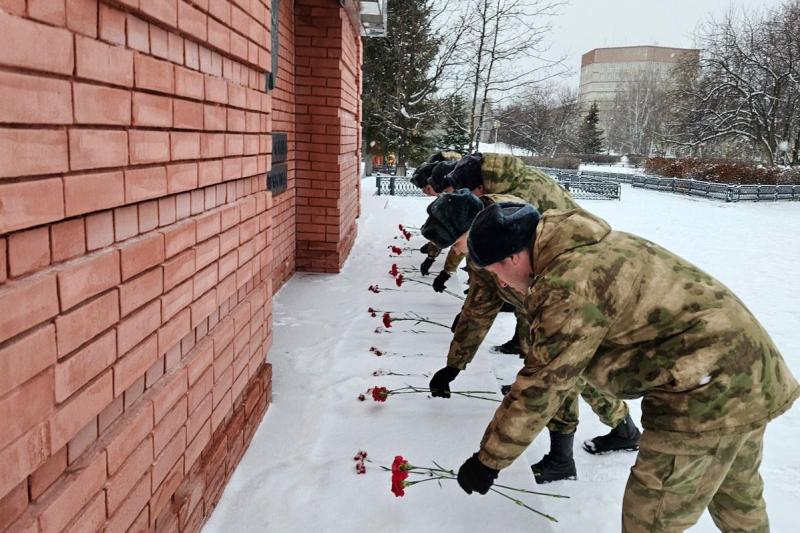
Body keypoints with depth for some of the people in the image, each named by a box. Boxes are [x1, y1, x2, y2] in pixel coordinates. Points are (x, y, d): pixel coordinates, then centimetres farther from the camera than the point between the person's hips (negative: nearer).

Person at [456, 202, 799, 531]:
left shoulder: (566, 287, -23)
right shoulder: (596, 248, 7)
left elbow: (540, 386, -18)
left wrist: (488, 460, -8)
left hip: (708, 394, -10)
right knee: (738, 496, 32)